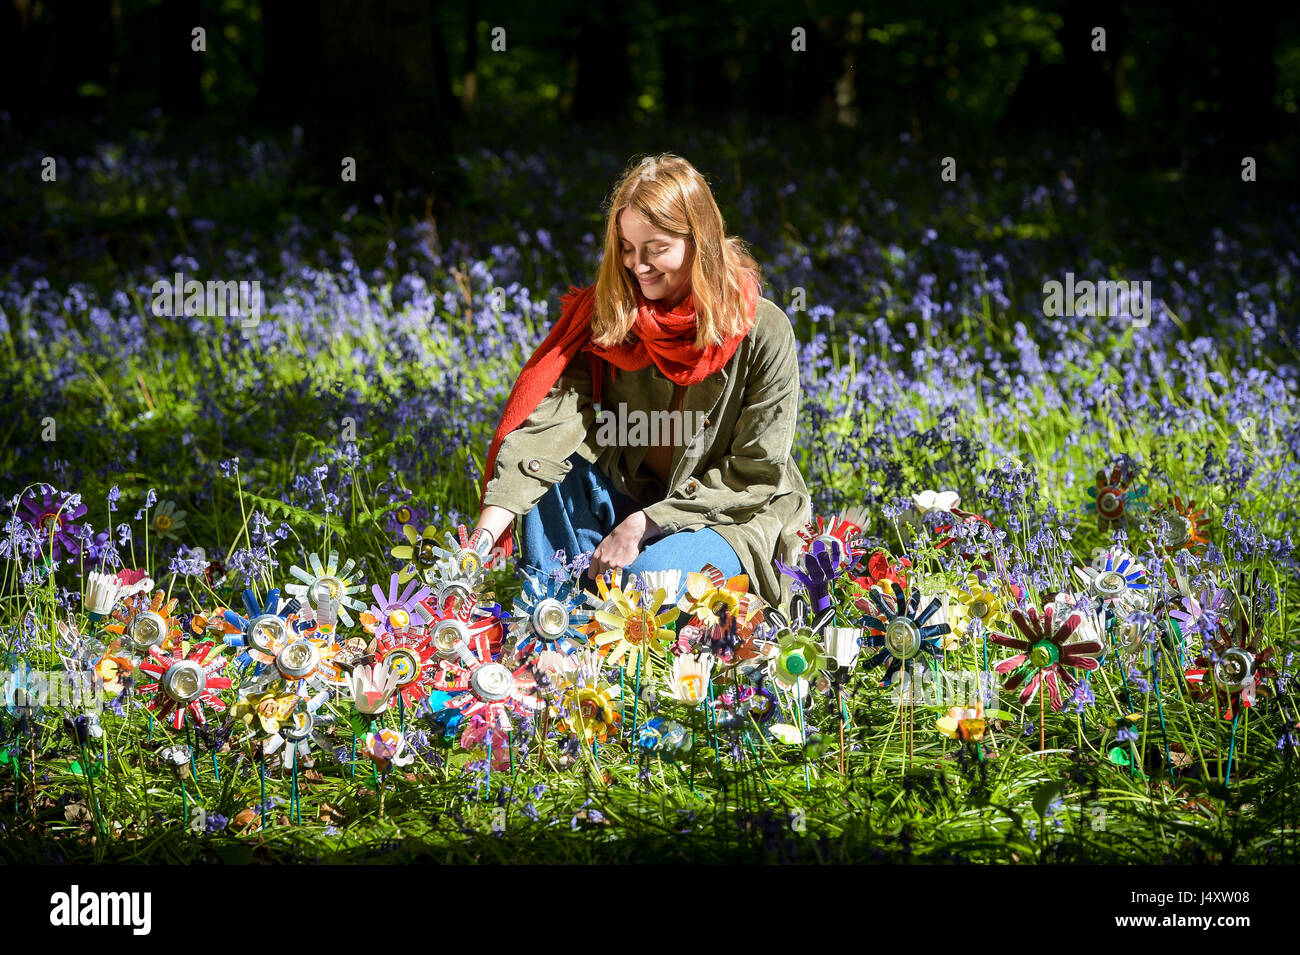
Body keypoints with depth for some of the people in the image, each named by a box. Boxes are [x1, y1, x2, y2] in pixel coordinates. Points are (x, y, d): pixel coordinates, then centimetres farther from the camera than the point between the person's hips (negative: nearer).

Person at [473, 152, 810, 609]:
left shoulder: (763, 332, -15)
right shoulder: (607, 318, -6)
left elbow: (756, 473, -14)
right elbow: (550, 422, -19)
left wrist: (644, 524, -21)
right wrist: (485, 535, -33)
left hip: (734, 517, -4)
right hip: (628, 497, 4)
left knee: (652, 572, -34)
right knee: (553, 460, -22)